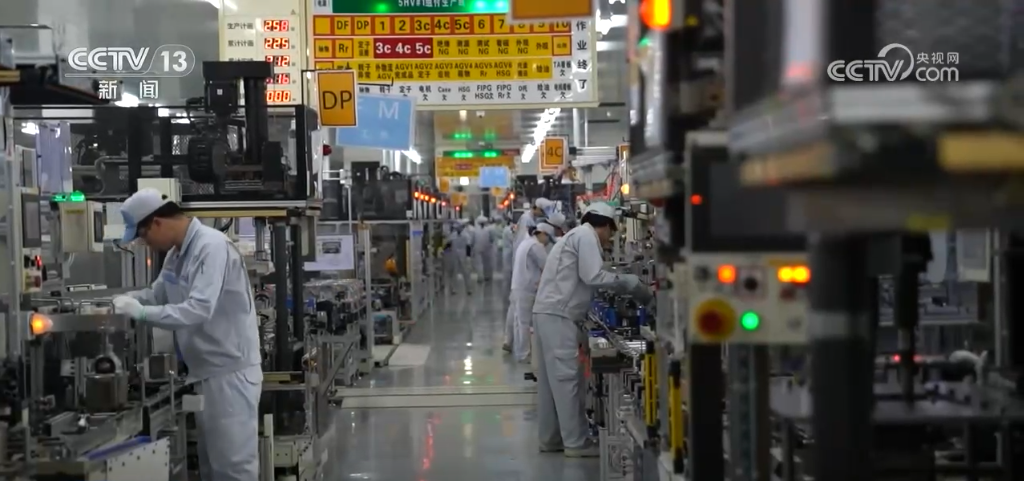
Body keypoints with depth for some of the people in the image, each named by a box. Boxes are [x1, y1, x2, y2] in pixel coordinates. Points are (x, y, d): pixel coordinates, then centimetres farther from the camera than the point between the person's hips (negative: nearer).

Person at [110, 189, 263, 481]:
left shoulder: (212, 247, -20)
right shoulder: (177, 253, 10)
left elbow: (199, 310, -29)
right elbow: (158, 294, 22)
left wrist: (141, 313, -23)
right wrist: (123, 300, 4)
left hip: (230, 371, -10)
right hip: (207, 372, 10)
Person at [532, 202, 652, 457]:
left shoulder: (575, 235, 25)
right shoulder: (586, 236, -6)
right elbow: (592, 276, -15)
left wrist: (619, 283, 13)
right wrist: (629, 282, -6)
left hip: (547, 312, 10)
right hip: (557, 315, -10)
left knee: (551, 377, 12)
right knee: (567, 377, -7)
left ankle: (550, 438, 17)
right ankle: (576, 442, -5)